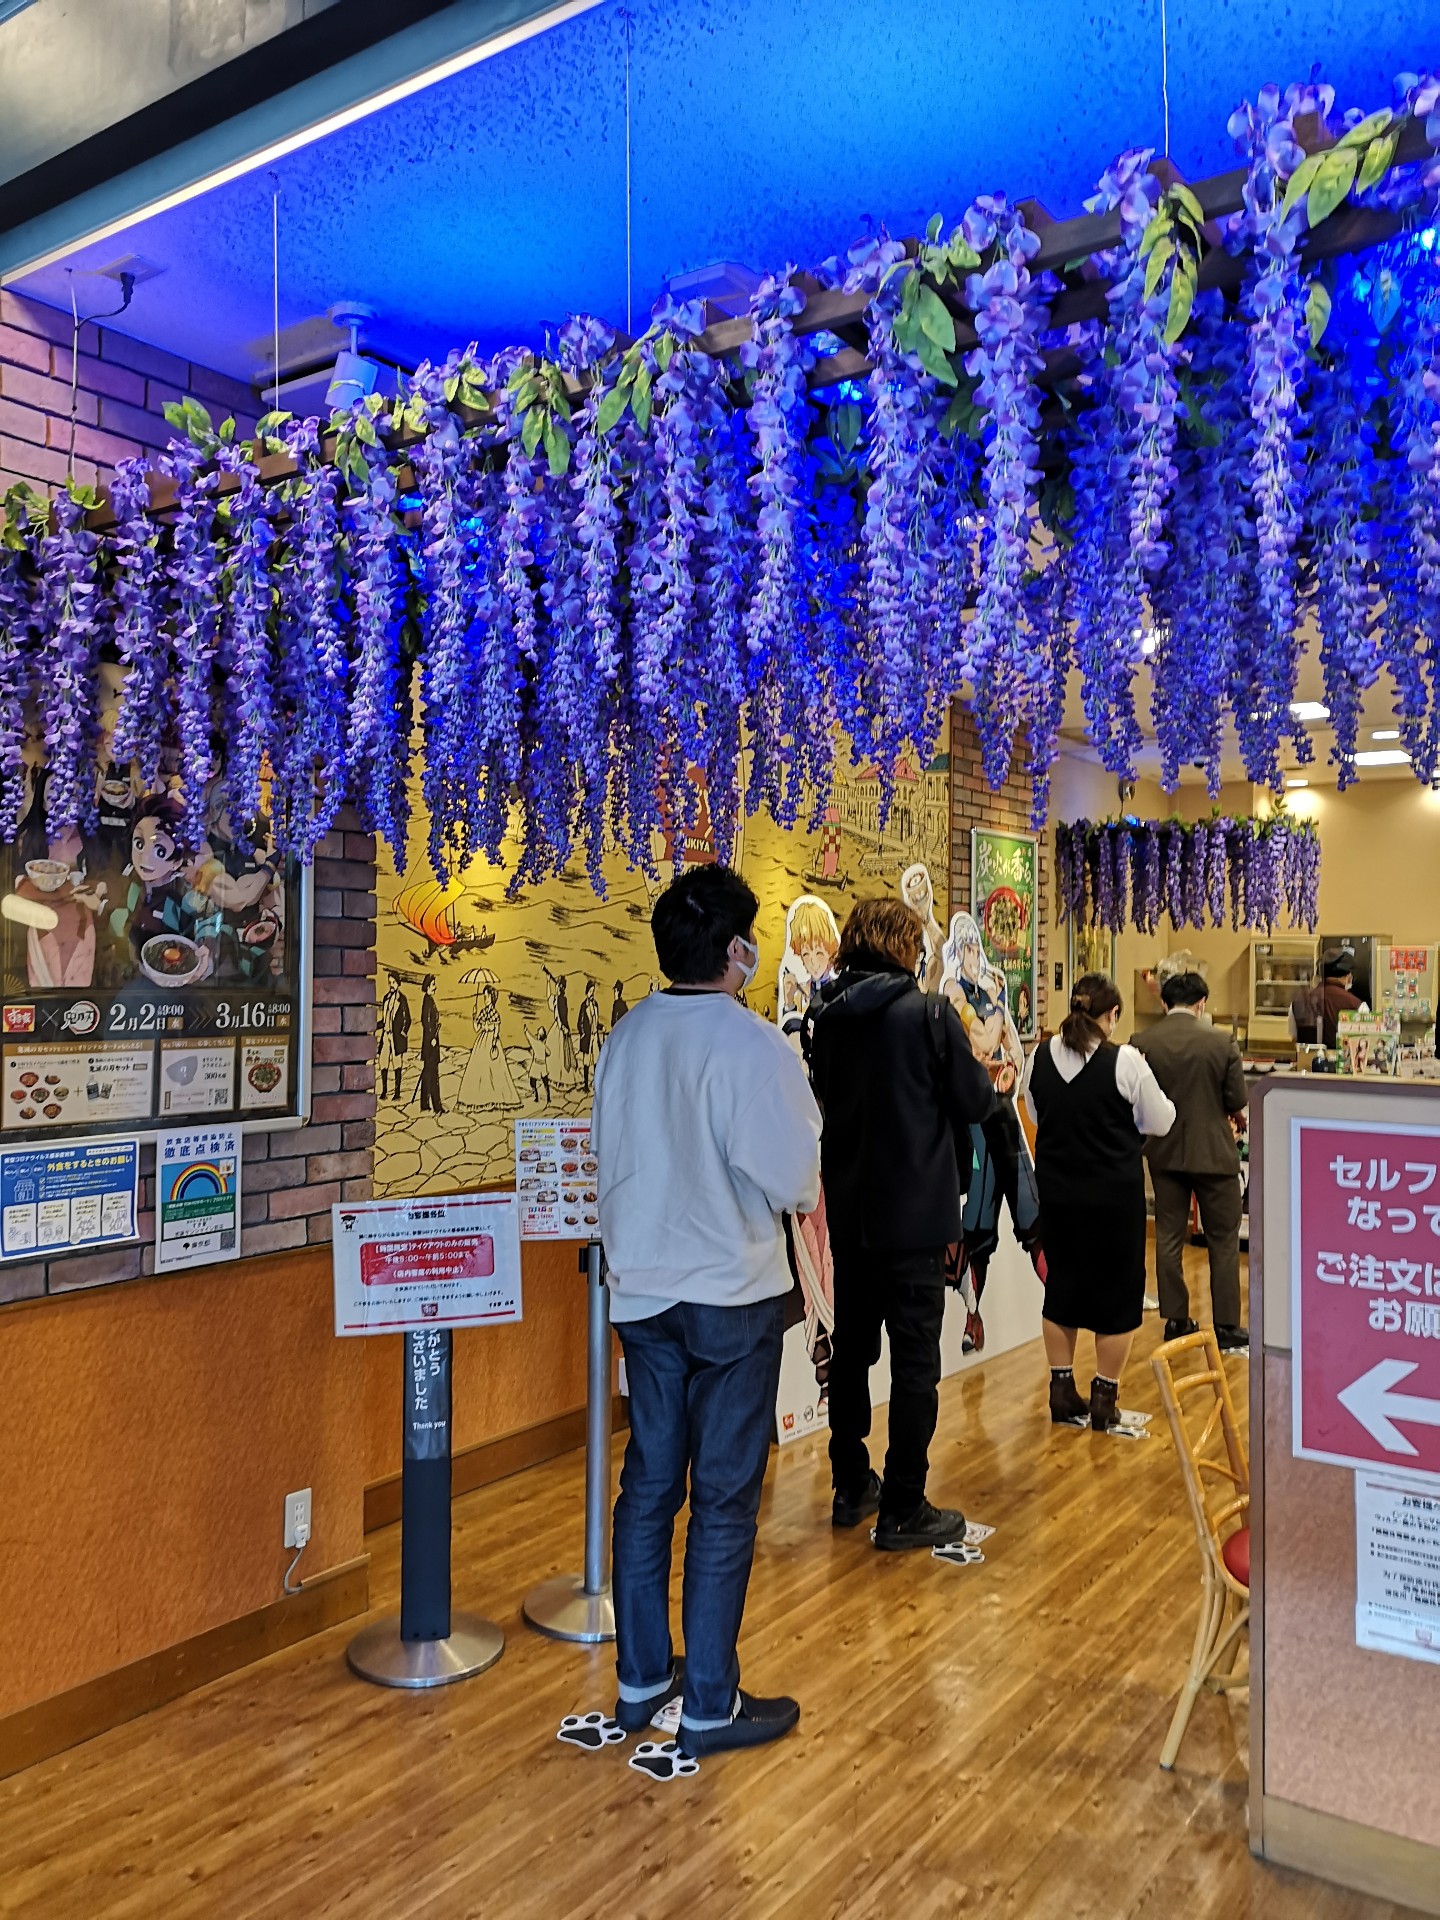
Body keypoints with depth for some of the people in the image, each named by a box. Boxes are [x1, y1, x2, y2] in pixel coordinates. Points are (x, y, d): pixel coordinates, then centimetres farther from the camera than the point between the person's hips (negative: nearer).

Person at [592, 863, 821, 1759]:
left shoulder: (626, 1038, 0)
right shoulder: (755, 1046, -19)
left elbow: (611, 1160, 9)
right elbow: (795, 1185, -17)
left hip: (644, 1290, 6)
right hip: (735, 1294, -6)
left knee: (649, 1483, 16)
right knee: (725, 1500, 6)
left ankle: (641, 1681, 29)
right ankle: (711, 1705, 18)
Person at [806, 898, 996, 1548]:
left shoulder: (828, 1018, 2)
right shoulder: (929, 1012, -14)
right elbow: (975, 1103, -8)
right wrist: (982, 1070, 11)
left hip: (848, 1211, 6)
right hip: (915, 1212, -6)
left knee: (850, 1348, 16)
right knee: (915, 1360, 3)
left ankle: (850, 1487, 29)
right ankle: (903, 1511, 9)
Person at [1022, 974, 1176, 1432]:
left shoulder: (1039, 1058, -3)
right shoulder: (1125, 1062, -16)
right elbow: (1160, 1122, -5)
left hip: (1057, 1192, 4)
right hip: (1114, 1196, -4)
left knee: (1061, 1283, 17)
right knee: (1116, 1289, 9)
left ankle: (1062, 1389, 24)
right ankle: (1104, 1398, 16)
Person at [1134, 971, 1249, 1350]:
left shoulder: (1143, 1044, -9)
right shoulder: (1221, 1043, -13)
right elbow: (1237, 1105, -7)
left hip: (1165, 1153, 2)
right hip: (1214, 1152, -2)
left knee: (1169, 1238, 12)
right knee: (1223, 1241, 10)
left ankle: (1176, 1320, 18)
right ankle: (1226, 1326, 14)